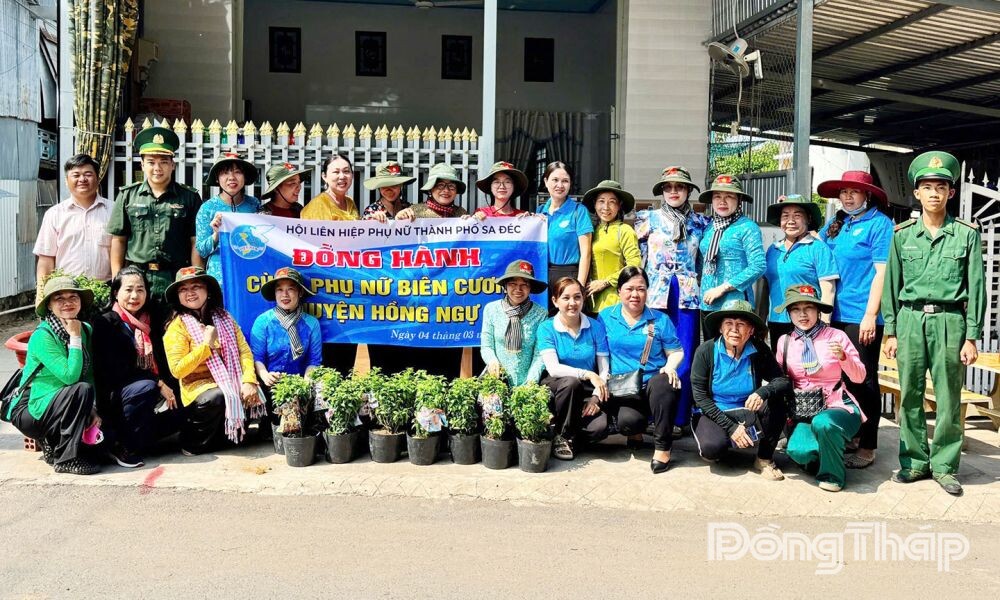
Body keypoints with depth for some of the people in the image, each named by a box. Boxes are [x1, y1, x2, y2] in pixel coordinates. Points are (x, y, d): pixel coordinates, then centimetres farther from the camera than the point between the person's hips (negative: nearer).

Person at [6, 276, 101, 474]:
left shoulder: (86, 330, 3)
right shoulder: (42, 337, -19)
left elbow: (90, 374, 3)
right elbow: (70, 376, -28)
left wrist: (92, 408, -9)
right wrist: (75, 338, -23)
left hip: (61, 408, 7)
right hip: (30, 412, -6)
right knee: (82, 390, -29)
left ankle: (52, 443, 10)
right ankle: (66, 459, -20)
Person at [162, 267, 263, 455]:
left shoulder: (224, 318, 9)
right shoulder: (177, 327, -6)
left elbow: (244, 351, 2)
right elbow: (177, 370, -15)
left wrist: (249, 381, -14)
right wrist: (206, 345, -17)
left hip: (230, 383, 5)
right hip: (198, 386, -5)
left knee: (255, 395, -23)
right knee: (217, 397, -36)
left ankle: (235, 433, 7)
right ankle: (193, 444, -9)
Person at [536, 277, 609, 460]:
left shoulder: (596, 327, 0)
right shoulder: (546, 328, -7)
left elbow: (604, 368, -2)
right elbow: (553, 368, -18)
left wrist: (596, 397, -17)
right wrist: (588, 374, -29)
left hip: (587, 390, 2)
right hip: (556, 389, -1)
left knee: (599, 428, -26)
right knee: (571, 382, -37)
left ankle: (574, 434, 12)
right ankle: (562, 436, -13)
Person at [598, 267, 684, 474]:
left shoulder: (660, 320, 7)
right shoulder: (605, 317, 9)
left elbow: (676, 351, 8)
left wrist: (670, 367, -13)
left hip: (653, 382, 0)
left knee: (662, 384, -39)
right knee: (628, 421, -33)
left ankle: (662, 447, -19)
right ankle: (636, 432, 11)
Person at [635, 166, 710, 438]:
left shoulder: (701, 222, 11)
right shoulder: (648, 218, 8)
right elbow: (638, 256, 7)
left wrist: (705, 289, 11)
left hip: (688, 295, 1)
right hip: (656, 294, -1)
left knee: (684, 359, -2)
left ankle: (679, 418, 5)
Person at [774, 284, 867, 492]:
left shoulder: (836, 336, -2)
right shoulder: (785, 342, 6)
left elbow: (859, 377, -2)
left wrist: (843, 357, -20)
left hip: (838, 406, -2)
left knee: (822, 423, -38)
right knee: (798, 451, -29)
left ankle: (832, 475, -8)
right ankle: (820, 457, 11)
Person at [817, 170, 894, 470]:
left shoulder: (879, 224, -4)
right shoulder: (835, 226, 14)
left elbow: (881, 272, -10)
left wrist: (870, 315, -16)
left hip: (862, 317, -6)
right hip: (836, 315, 6)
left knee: (863, 380, -1)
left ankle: (867, 446, 8)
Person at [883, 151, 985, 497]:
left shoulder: (966, 235, 3)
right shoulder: (903, 235, 8)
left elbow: (976, 287, 2)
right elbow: (891, 284, 9)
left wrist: (971, 337, -2)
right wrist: (890, 331, 5)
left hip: (949, 321, -2)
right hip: (910, 320, 2)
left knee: (948, 399, 2)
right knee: (909, 396, 5)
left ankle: (945, 465, 13)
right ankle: (915, 461, 17)